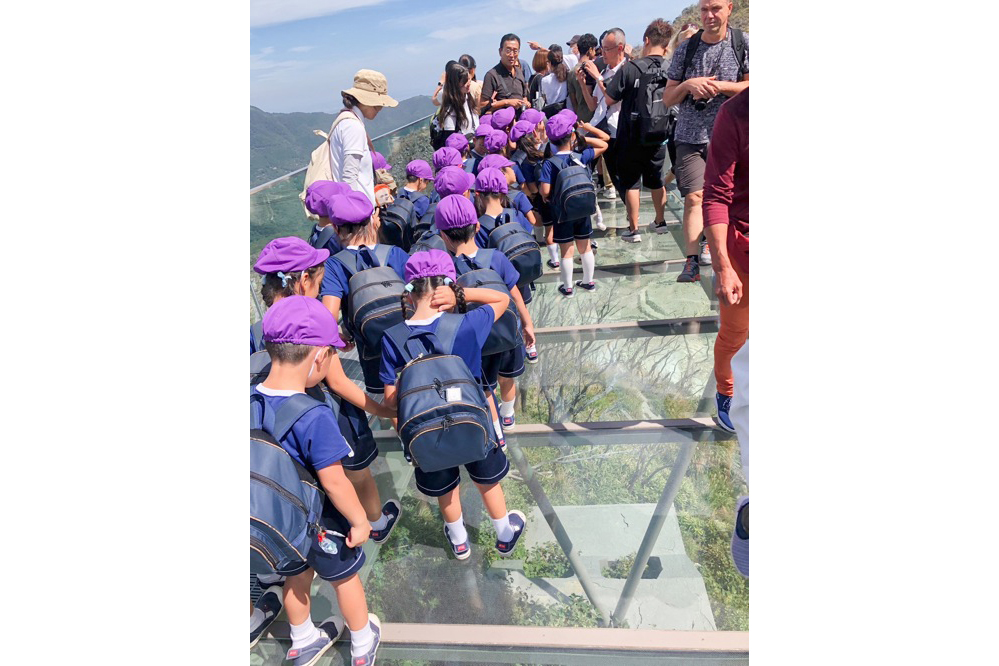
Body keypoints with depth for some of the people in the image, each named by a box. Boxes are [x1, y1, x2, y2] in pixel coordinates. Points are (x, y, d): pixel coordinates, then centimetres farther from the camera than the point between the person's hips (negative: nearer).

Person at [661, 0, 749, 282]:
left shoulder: (743, 43, 3)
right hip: (691, 137, 0)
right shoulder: (686, 48, 7)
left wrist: (720, 86, -16)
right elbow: (667, 98, 7)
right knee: (694, 196, -10)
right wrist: (687, 84, -12)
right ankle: (692, 261, -8)